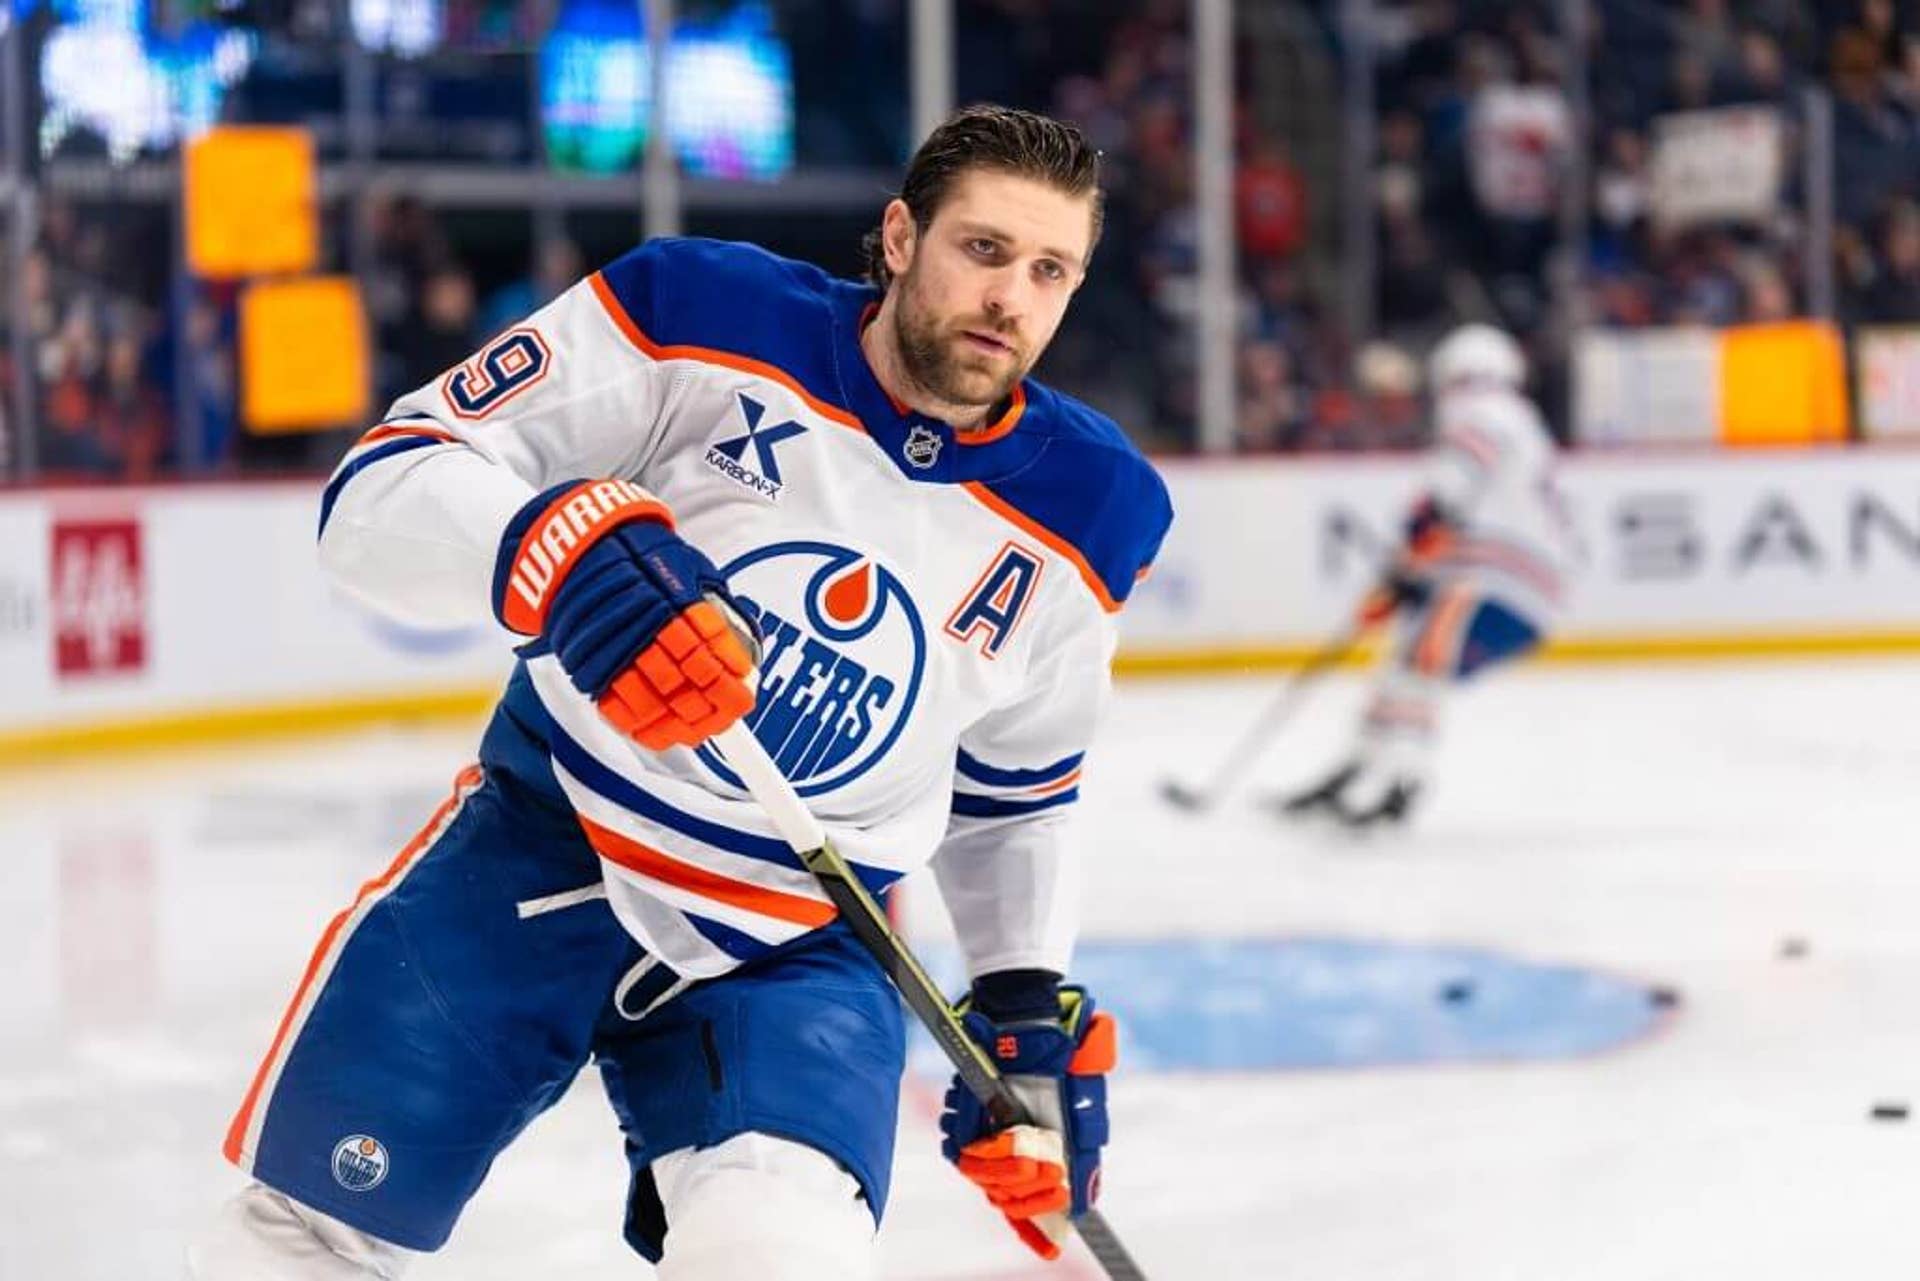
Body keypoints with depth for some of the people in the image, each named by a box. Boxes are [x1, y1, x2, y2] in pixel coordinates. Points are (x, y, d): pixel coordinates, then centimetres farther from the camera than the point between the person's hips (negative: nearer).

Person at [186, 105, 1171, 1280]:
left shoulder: (1085, 518, -2)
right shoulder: (700, 323, -12)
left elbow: (1016, 791, 14)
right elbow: (381, 488, -16)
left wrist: (1032, 1003, 3)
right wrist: (561, 548, -34)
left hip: (795, 950, 1)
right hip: (538, 854, -1)